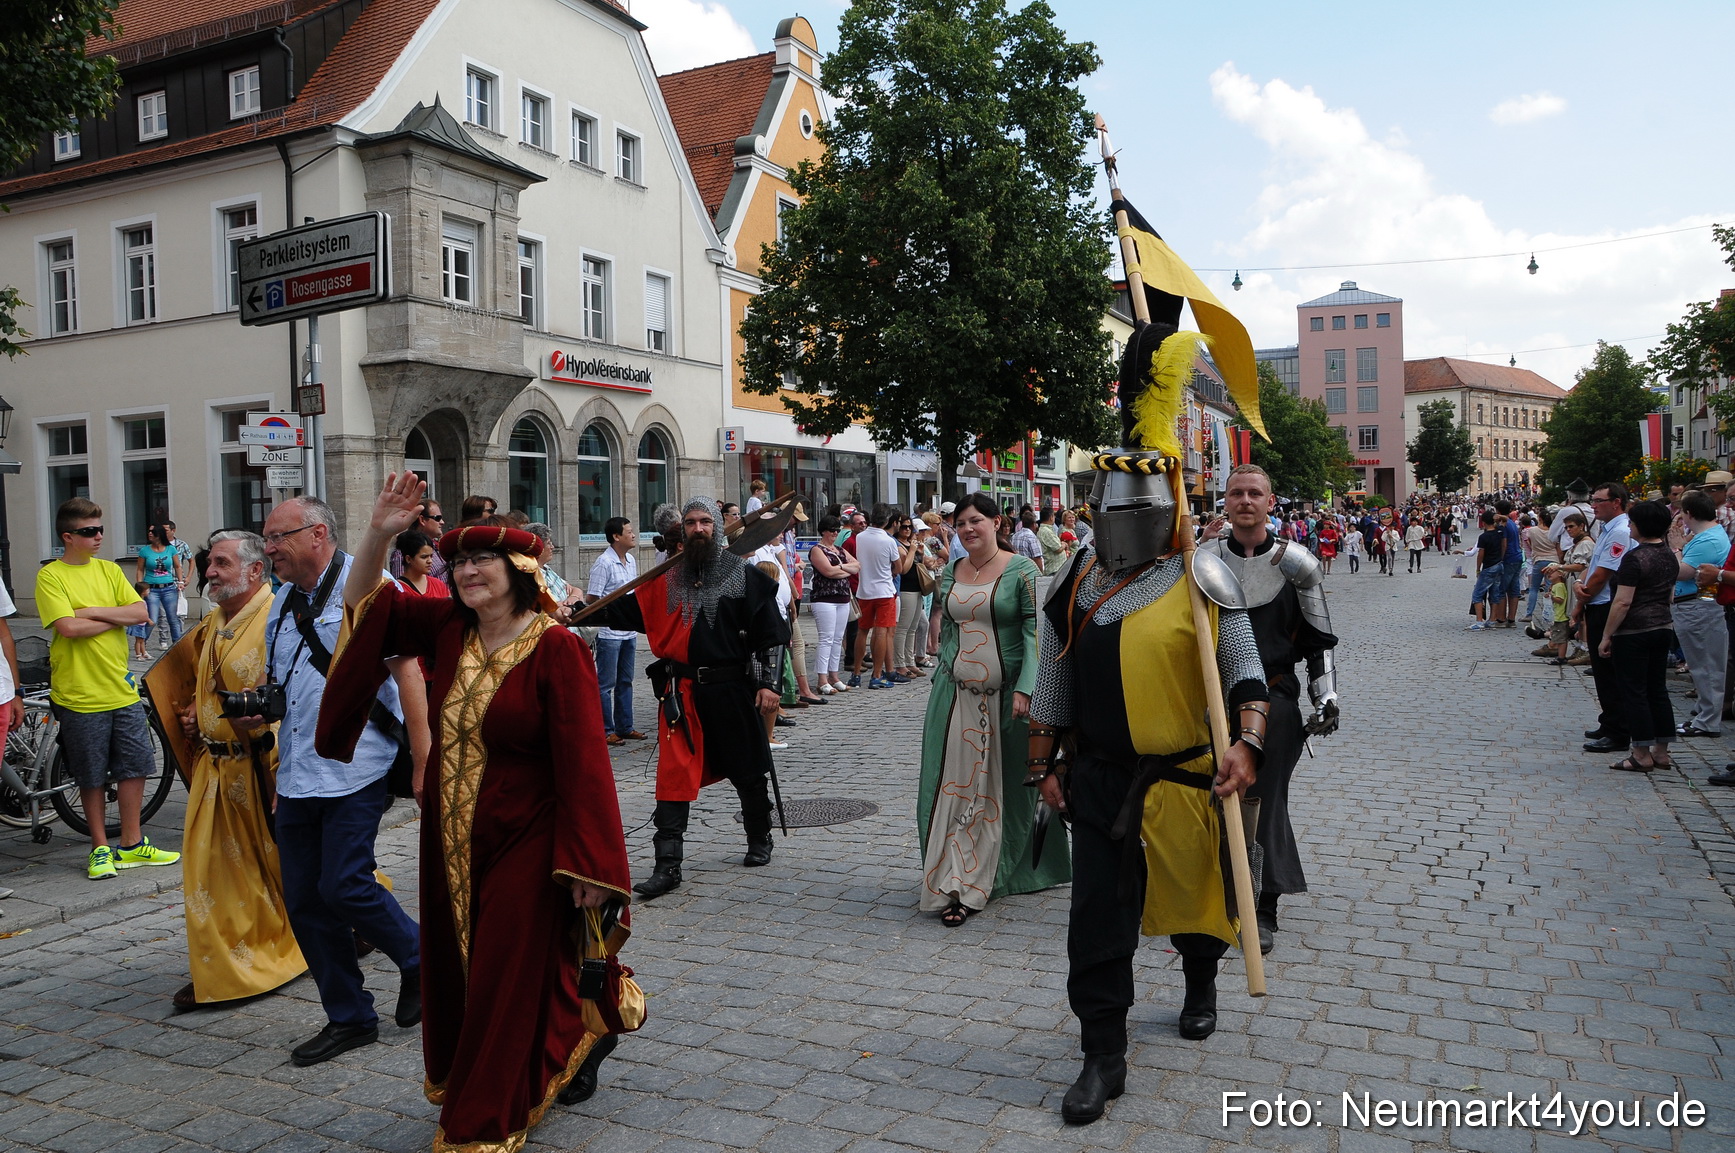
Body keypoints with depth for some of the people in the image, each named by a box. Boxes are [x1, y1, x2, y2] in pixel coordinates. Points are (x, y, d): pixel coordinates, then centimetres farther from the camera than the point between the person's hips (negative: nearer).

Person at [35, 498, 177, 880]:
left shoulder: (109, 570, 8)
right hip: (79, 695, -4)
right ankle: (100, 849, 20)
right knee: (92, 777, 6)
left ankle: (131, 845, 20)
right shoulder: (50, 576, -6)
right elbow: (69, 627, -19)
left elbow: (141, 613, -2)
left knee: (134, 768, 8)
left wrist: (94, 611, -13)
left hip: (122, 689, 4)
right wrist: (117, 618, -9)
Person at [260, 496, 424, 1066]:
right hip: (296, 776, 8)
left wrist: (424, 757, -18)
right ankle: (349, 1019, 22)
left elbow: (406, 668, -14)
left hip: (354, 768, -8)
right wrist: (256, 709, 7)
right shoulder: (282, 602, 15)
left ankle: (421, 963, 16)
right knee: (304, 901, 8)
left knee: (343, 886, -12)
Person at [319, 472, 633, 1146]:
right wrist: (379, 532, -10)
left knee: (511, 987, 5)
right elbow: (362, 604, 7)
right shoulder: (448, 628, 0)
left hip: (523, 849, -7)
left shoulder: (555, 648, -18)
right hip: (450, 844, 7)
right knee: (457, 977, 19)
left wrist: (589, 867, -21)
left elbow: (583, 760, -20)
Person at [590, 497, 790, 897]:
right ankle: (667, 867, 1)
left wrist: (769, 683, -7)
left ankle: (759, 842, 36)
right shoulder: (666, 579, 7)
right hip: (681, 694, 2)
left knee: (746, 773, 13)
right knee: (673, 778, -3)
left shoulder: (745, 575, -1)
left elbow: (771, 632, -1)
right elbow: (622, 610, 7)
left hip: (732, 690, -2)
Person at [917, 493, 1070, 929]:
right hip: (956, 694, 4)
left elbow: (1034, 632, -10)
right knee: (953, 784, 0)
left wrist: (1025, 688, -19)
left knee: (1002, 787, 7)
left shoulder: (1021, 570, -5)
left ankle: (1000, 873, 23)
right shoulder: (950, 574, 10)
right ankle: (954, 885, 6)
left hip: (1005, 695, -4)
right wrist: (939, 685, 16)